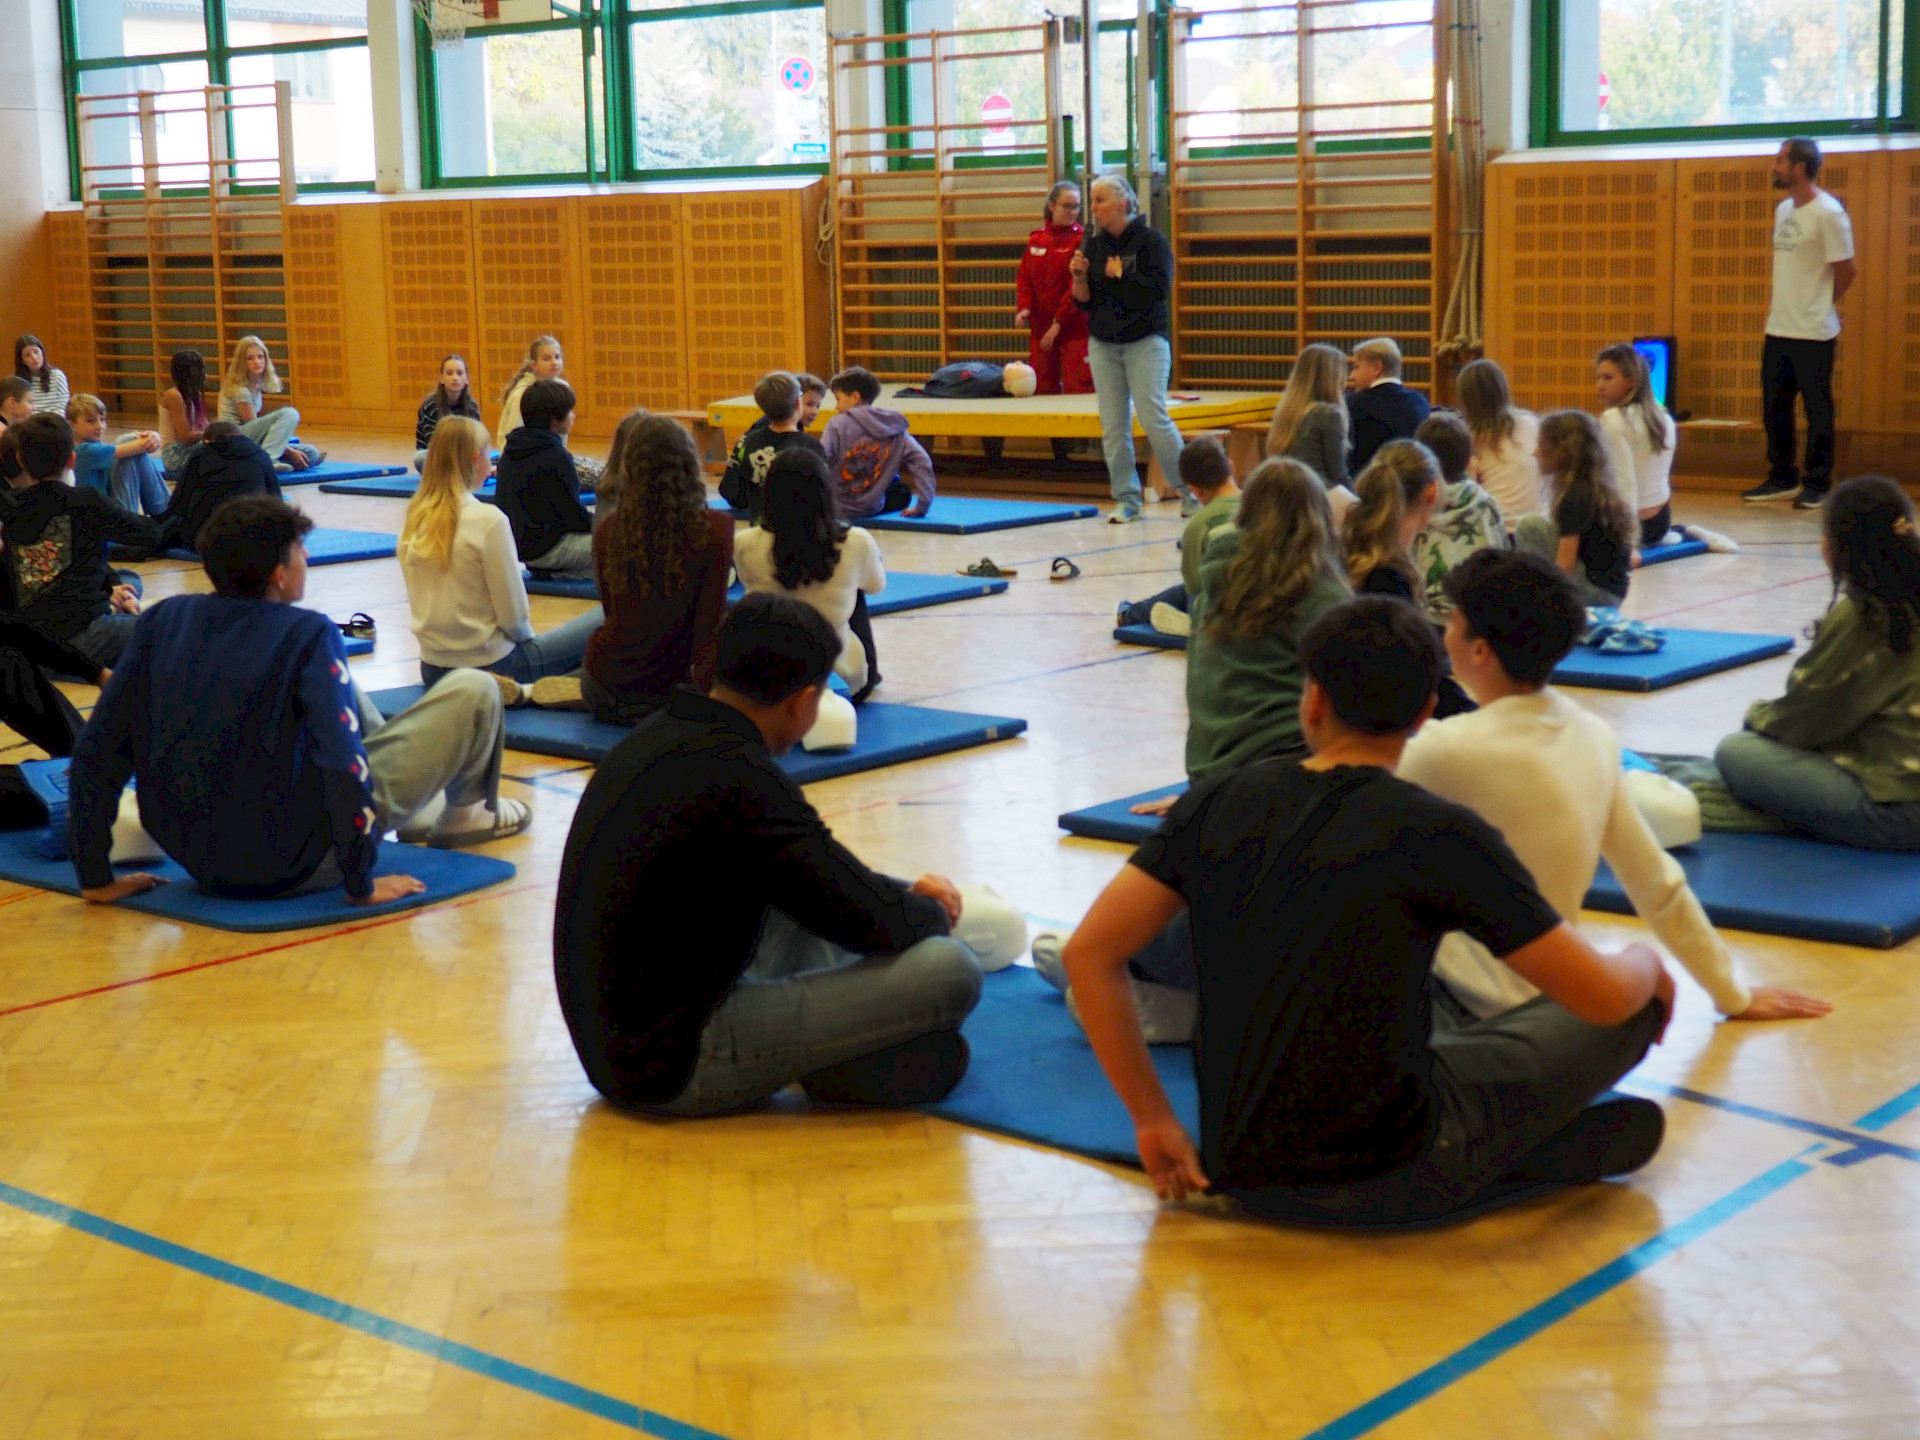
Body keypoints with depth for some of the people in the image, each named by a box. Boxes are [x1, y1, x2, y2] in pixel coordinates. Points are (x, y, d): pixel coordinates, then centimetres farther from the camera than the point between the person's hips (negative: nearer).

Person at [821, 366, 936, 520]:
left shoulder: (838, 424, -13)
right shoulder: (895, 430, -1)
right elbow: (922, 463, -9)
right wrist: (921, 507, -4)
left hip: (836, 506, -5)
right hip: (873, 506, 5)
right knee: (903, 492, 31)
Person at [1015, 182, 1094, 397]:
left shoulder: (1082, 239, -6)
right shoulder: (1036, 240, 10)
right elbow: (1024, 278, 11)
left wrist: (1058, 323, -16)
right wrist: (1023, 308, -7)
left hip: (1074, 328, -5)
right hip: (1040, 327, 5)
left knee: (1078, 388, -9)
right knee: (1042, 388, 8)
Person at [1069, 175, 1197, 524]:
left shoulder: (1150, 240, -7)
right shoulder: (1093, 244, 8)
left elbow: (1160, 289, -17)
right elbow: (1084, 301, 9)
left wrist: (1121, 274, -14)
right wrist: (1079, 276, -9)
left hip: (1145, 342, -5)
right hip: (1103, 344, 5)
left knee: (1153, 418, -10)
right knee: (1113, 426, 1)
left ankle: (1190, 492, 3)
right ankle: (1126, 500, 8)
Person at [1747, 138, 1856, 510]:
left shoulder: (1828, 213, -14)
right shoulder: (1783, 210, 9)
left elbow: (1847, 270, -9)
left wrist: (1824, 304, 3)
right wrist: (1779, 302, 9)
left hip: (1814, 333, -7)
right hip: (1778, 328, 8)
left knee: (1817, 409, 3)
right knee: (1774, 406, 12)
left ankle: (1817, 485, 12)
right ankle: (1783, 478, 24)